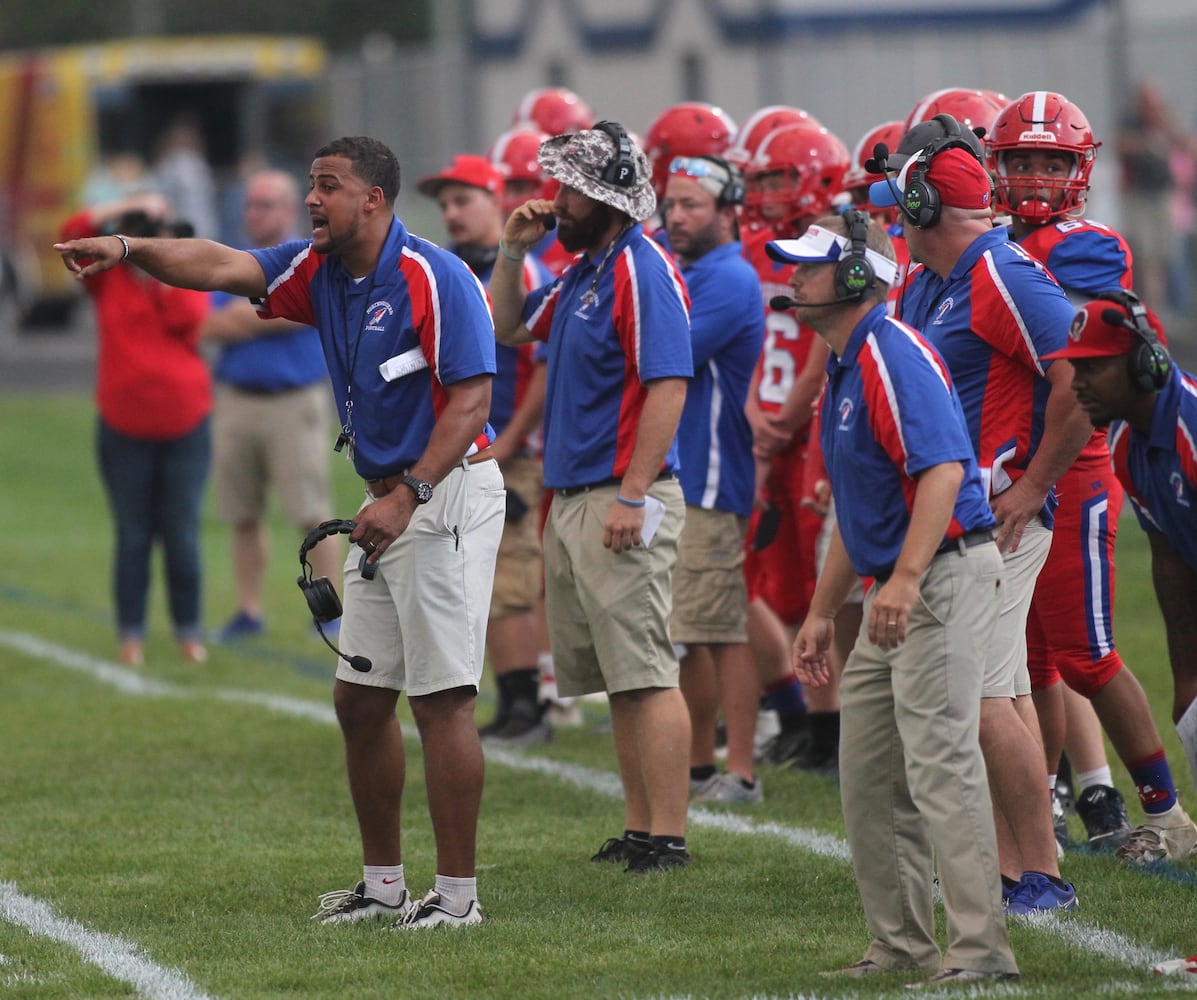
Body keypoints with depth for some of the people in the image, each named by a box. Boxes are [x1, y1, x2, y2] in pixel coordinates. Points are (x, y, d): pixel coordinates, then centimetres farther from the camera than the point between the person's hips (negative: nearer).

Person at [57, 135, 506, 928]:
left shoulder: (436, 280, -15)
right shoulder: (317, 272, 9)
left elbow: (472, 398, -19)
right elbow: (223, 267, -3)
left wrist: (408, 495, -26)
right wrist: (130, 249, -20)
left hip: (449, 497, -9)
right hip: (389, 501, 9)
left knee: (442, 698, -9)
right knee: (361, 699, 10)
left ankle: (458, 894, -6)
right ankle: (385, 885, 19)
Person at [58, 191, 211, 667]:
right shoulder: (108, 276, 3)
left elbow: (187, 317, -16)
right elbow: (73, 232, -8)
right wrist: (128, 206, -11)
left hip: (185, 426, 0)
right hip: (124, 429, 0)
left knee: (182, 535, 3)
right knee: (133, 536, 4)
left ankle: (190, 632, 12)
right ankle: (131, 635, 8)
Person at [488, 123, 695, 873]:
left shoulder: (643, 272, -14)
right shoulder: (582, 272, 15)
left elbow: (668, 386, -21)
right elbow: (509, 329, 28)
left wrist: (633, 497, -24)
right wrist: (513, 251, 12)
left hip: (622, 501, -10)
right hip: (573, 500, 10)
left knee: (645, 673, -10)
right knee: (617, 677, 12)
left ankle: (668, 837, -11)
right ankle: (640, 829, 17)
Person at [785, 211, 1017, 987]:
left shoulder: (895, 355, -14)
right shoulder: (846, 369, 18)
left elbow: (944, 468, -26)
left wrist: (906, 579, -34)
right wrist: (822, 613, 25)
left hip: (946, 576, -11)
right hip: (892, 595, 11)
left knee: (941, 763, -13)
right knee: (868, 777, 12)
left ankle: (980, 948, -13)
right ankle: (903, 944, 18)